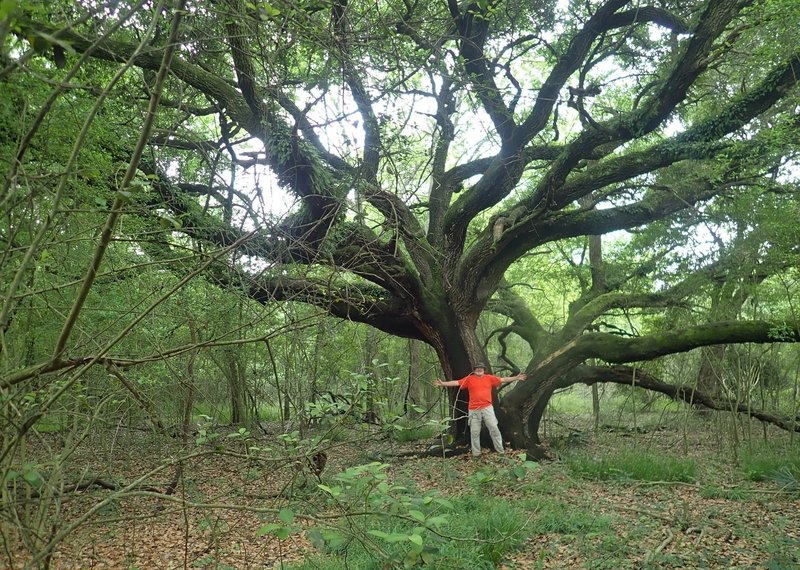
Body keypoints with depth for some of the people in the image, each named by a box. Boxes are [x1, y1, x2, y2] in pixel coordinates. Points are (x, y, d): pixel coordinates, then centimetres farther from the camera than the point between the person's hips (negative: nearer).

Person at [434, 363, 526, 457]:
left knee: (494, 428, -2)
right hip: (474, 410, 0)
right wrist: (442, 383, -9)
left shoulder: (489, 378, 8)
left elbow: (503, 380, 9)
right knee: (474, 432, 3)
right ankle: (476, 453, 12)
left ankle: (500, 451, 7)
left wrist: (516, 378, 5)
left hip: (487, 408, 0)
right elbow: (456, 383, 0)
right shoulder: (469, 379, 4)